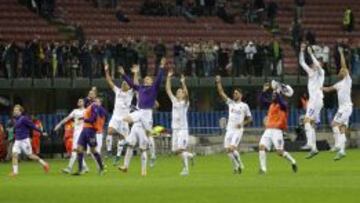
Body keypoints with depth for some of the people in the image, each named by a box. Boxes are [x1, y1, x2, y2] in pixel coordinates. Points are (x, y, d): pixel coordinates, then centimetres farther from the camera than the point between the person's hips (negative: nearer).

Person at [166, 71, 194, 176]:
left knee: (181, 149, -13)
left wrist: (183, 83, -32)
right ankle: (189, 155, 29)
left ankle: (185, 168, -9)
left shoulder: (185, 103, -2)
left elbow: (187, 94, -21)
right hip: (175, 128, 6)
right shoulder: (174, 101, 12)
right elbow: (168, 90, 10)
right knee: (175, 150, 5)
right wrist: (168, 78, 2)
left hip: (183, 129, -6)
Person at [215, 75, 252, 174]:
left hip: (238, 130, -5)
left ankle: (240, 164, 0)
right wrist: (218, 83, -2)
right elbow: (221, 93, 8)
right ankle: (236, 166, 13)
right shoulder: (230, 103, 12)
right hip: (229, 129, 5)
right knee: (228, 149, -1)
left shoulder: (244, 106, 1)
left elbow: (249, 118, 7)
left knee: (232, 148, -18)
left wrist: (242, 123, -10)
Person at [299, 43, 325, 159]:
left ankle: (310, 143, -29)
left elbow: (317, 65, -25)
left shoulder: (320, 72, -4)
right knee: (311, 123, 7)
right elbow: (302, 63, 20)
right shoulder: (311, 72, 17)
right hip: (312, 100, 9)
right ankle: (314, 148, 6)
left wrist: (311, 53, -20)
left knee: (307, 120, -20)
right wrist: (302, 51, 10)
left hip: (317, 99, -9)